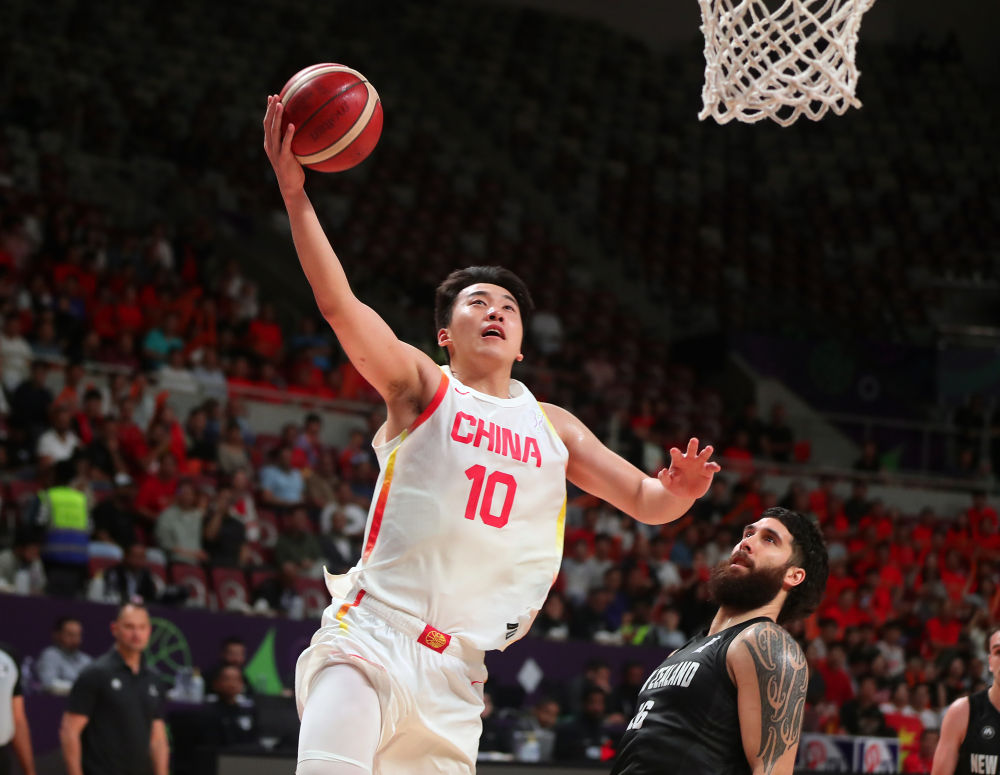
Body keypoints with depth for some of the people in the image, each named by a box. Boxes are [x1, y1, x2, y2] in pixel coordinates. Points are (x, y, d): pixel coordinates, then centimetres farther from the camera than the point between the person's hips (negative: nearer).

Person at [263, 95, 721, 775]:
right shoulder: (421, 386, 3)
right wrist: (296, 194, -24)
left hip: (455, 669, 5)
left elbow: (645, 502, 19)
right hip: (370, 636, -5)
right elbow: (340, 305, -12)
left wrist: (680, 489, -7)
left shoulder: (553, 427, 18)